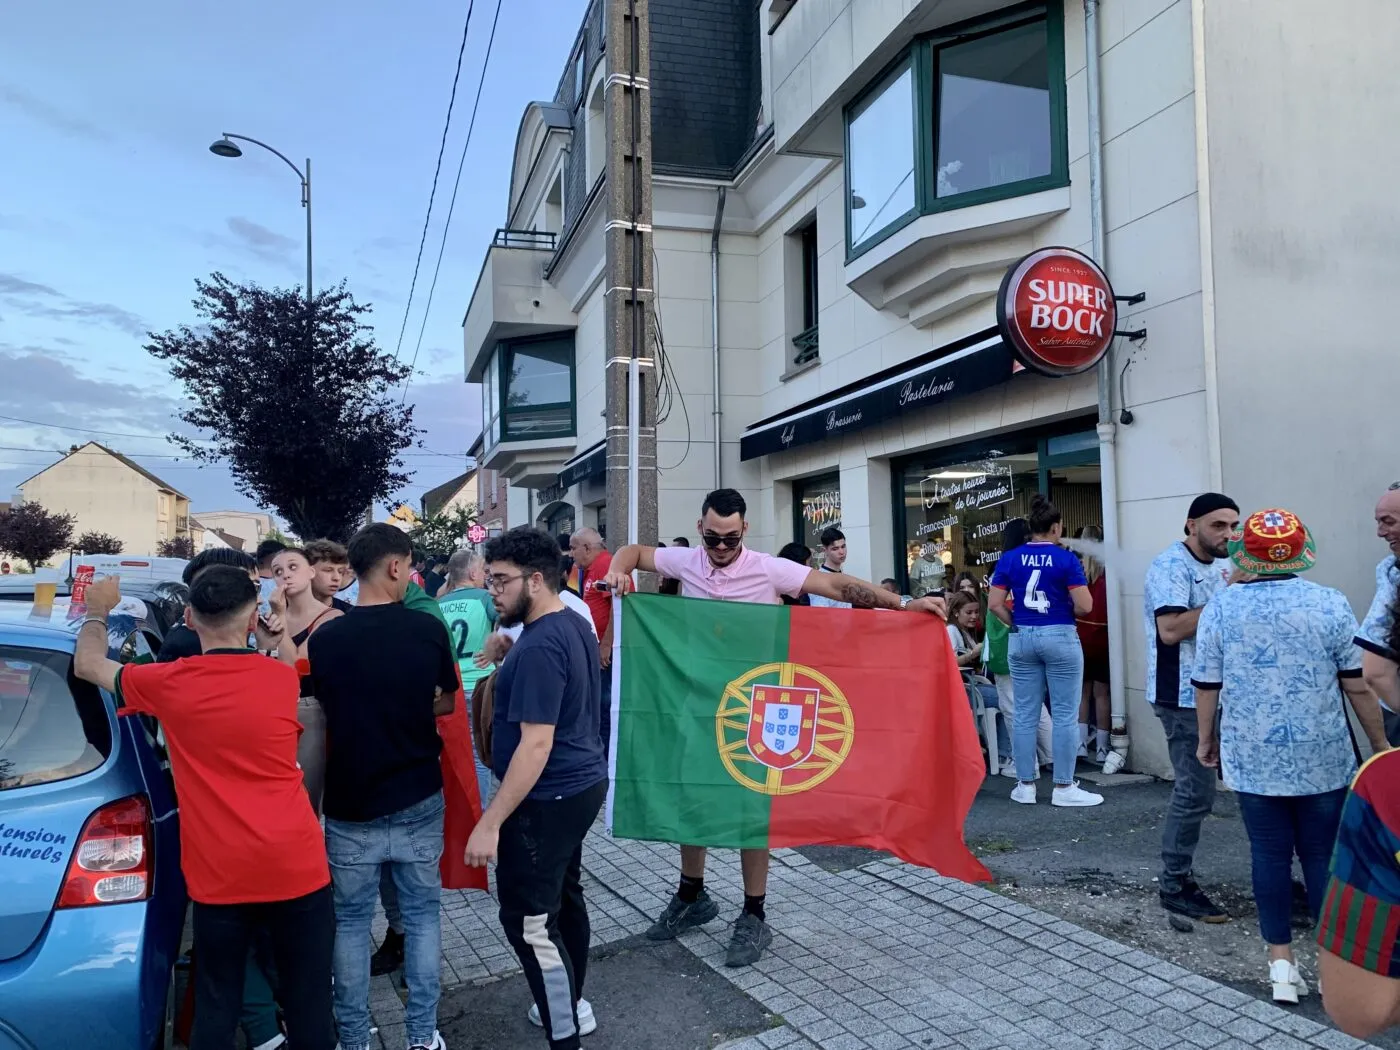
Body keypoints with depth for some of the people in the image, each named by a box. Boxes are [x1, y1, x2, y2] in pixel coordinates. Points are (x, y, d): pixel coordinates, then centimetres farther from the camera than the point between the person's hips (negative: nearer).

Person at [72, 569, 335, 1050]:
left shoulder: (168, 684, -5)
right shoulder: (284, 679, -4)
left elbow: (87, 664, 14)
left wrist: (97, 610, 30)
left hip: (219, 876, 0)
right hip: (296, 866, 0)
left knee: (216, 1008, 16)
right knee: (309, 1002, 10)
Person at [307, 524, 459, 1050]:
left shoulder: (324, 639, -11)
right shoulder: (429, 629, -11)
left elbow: (322, 715, 4)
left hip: (350, 806, 0)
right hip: (418, 800, 1)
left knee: (350, 921, 15)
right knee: (422, 913, 15)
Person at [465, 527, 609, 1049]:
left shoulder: (539, 646, -24)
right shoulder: (574, 626, 6)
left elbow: (536, 743, -27)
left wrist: (490, 822, -24)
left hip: (548, 798, -10)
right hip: (580, 783, 10)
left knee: (527, 918, -1)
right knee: (565, 896, 22)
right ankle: (572, 1005, 38)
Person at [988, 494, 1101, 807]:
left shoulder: (1009, 559, 2)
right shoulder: (1066, 559, -7)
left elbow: (994, 604, -1)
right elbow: (1084, 606, -10)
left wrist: (1016, 624, 11)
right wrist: (1065, 609, 10)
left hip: (1022, 639, 4)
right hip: (1060, 637, -4)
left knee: (1026, 715, 8)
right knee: (1064, 715, 4)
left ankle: (1025, 786, 14)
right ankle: (1063, 788, 8)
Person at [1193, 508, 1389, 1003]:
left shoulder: (1220, 608, -5)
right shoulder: (1330, 604, -7)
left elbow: (1207, 685, -1)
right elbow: (1360, 685, -3)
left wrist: (1206, 740, 14)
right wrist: (1381, 745, 9)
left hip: (1252, 759, 0)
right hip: (1322, 758, 0)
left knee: (1269, 854, 8)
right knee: (1324, 855, 10)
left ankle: (1281, 962, 15)